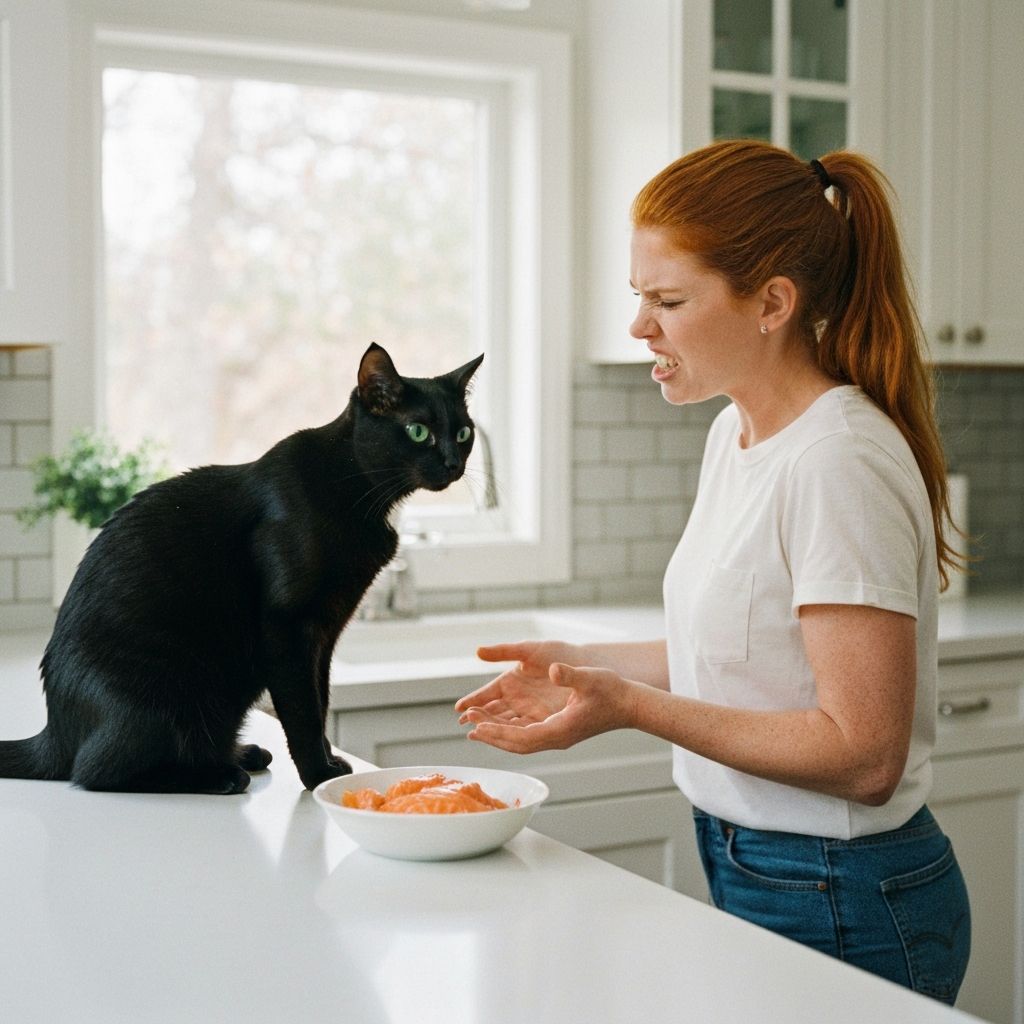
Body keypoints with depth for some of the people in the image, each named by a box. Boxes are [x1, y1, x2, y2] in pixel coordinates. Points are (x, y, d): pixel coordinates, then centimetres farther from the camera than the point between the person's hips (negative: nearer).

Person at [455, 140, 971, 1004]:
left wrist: (631, 705, -27)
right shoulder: (737, 432, 5)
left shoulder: (838, 465, -24)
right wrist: (583, 666, 3)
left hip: (840, 908, -8)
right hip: (750, 869, 8)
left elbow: (863, 755, -25)